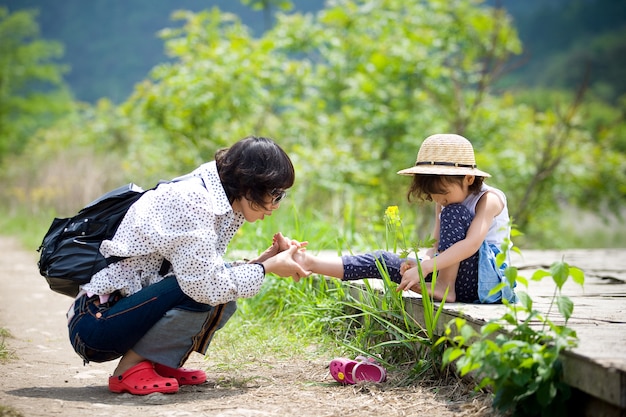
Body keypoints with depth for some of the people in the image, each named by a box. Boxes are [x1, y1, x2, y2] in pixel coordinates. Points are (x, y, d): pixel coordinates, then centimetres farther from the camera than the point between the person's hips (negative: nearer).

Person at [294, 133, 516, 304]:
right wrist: (421, 262, -15)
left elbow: (471, 244, -27)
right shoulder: (444, 203, 13)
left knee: (454, 213, -25)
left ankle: (445, 287, -26)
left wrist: (424, 267, -33)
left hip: (486, 276, -7)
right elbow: (436, 246, 9)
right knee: (383, 260, -9)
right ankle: (311, 263, -17)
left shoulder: (488, 200, -13)